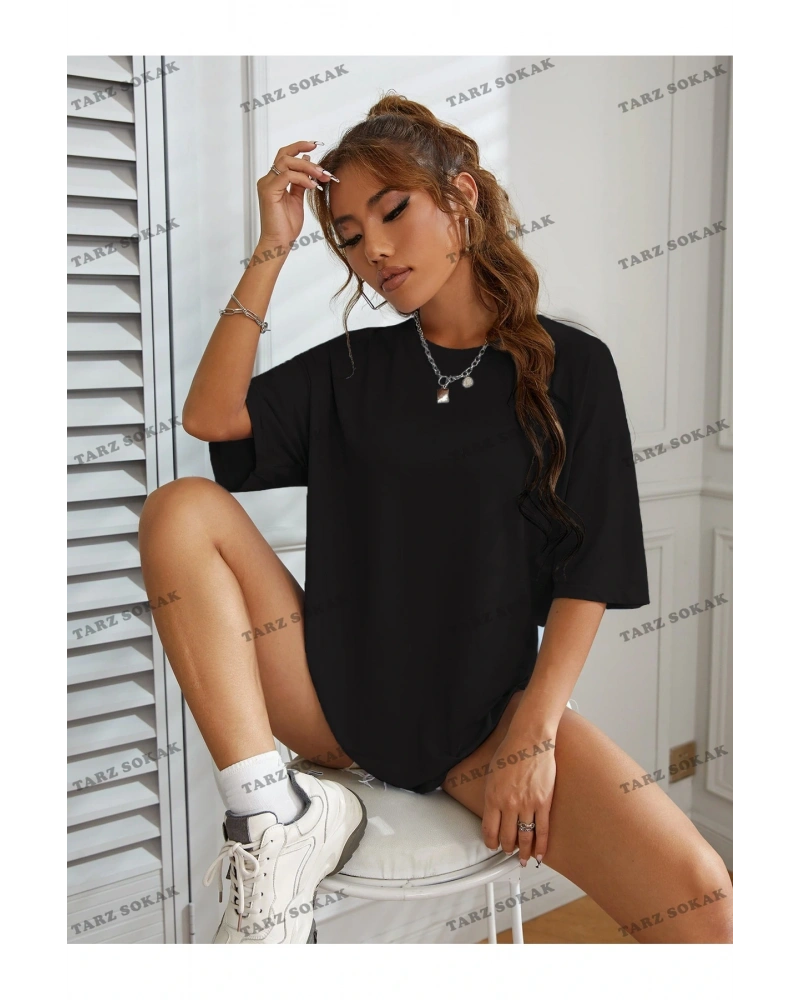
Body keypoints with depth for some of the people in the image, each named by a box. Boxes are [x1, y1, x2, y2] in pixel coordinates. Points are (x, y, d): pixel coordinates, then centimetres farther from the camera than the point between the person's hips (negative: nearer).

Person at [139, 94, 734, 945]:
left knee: (701, 901, -24)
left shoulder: (570, 366, 2)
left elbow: (588, 571, -2)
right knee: (180, 508, -17)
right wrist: (273, 250, -6)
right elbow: (210, 416, -6)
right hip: (337, 696, 3)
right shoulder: (350, 370, 10)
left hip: (482, 715, -2)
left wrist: (532, 735, -11)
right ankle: (281, 821, -18)